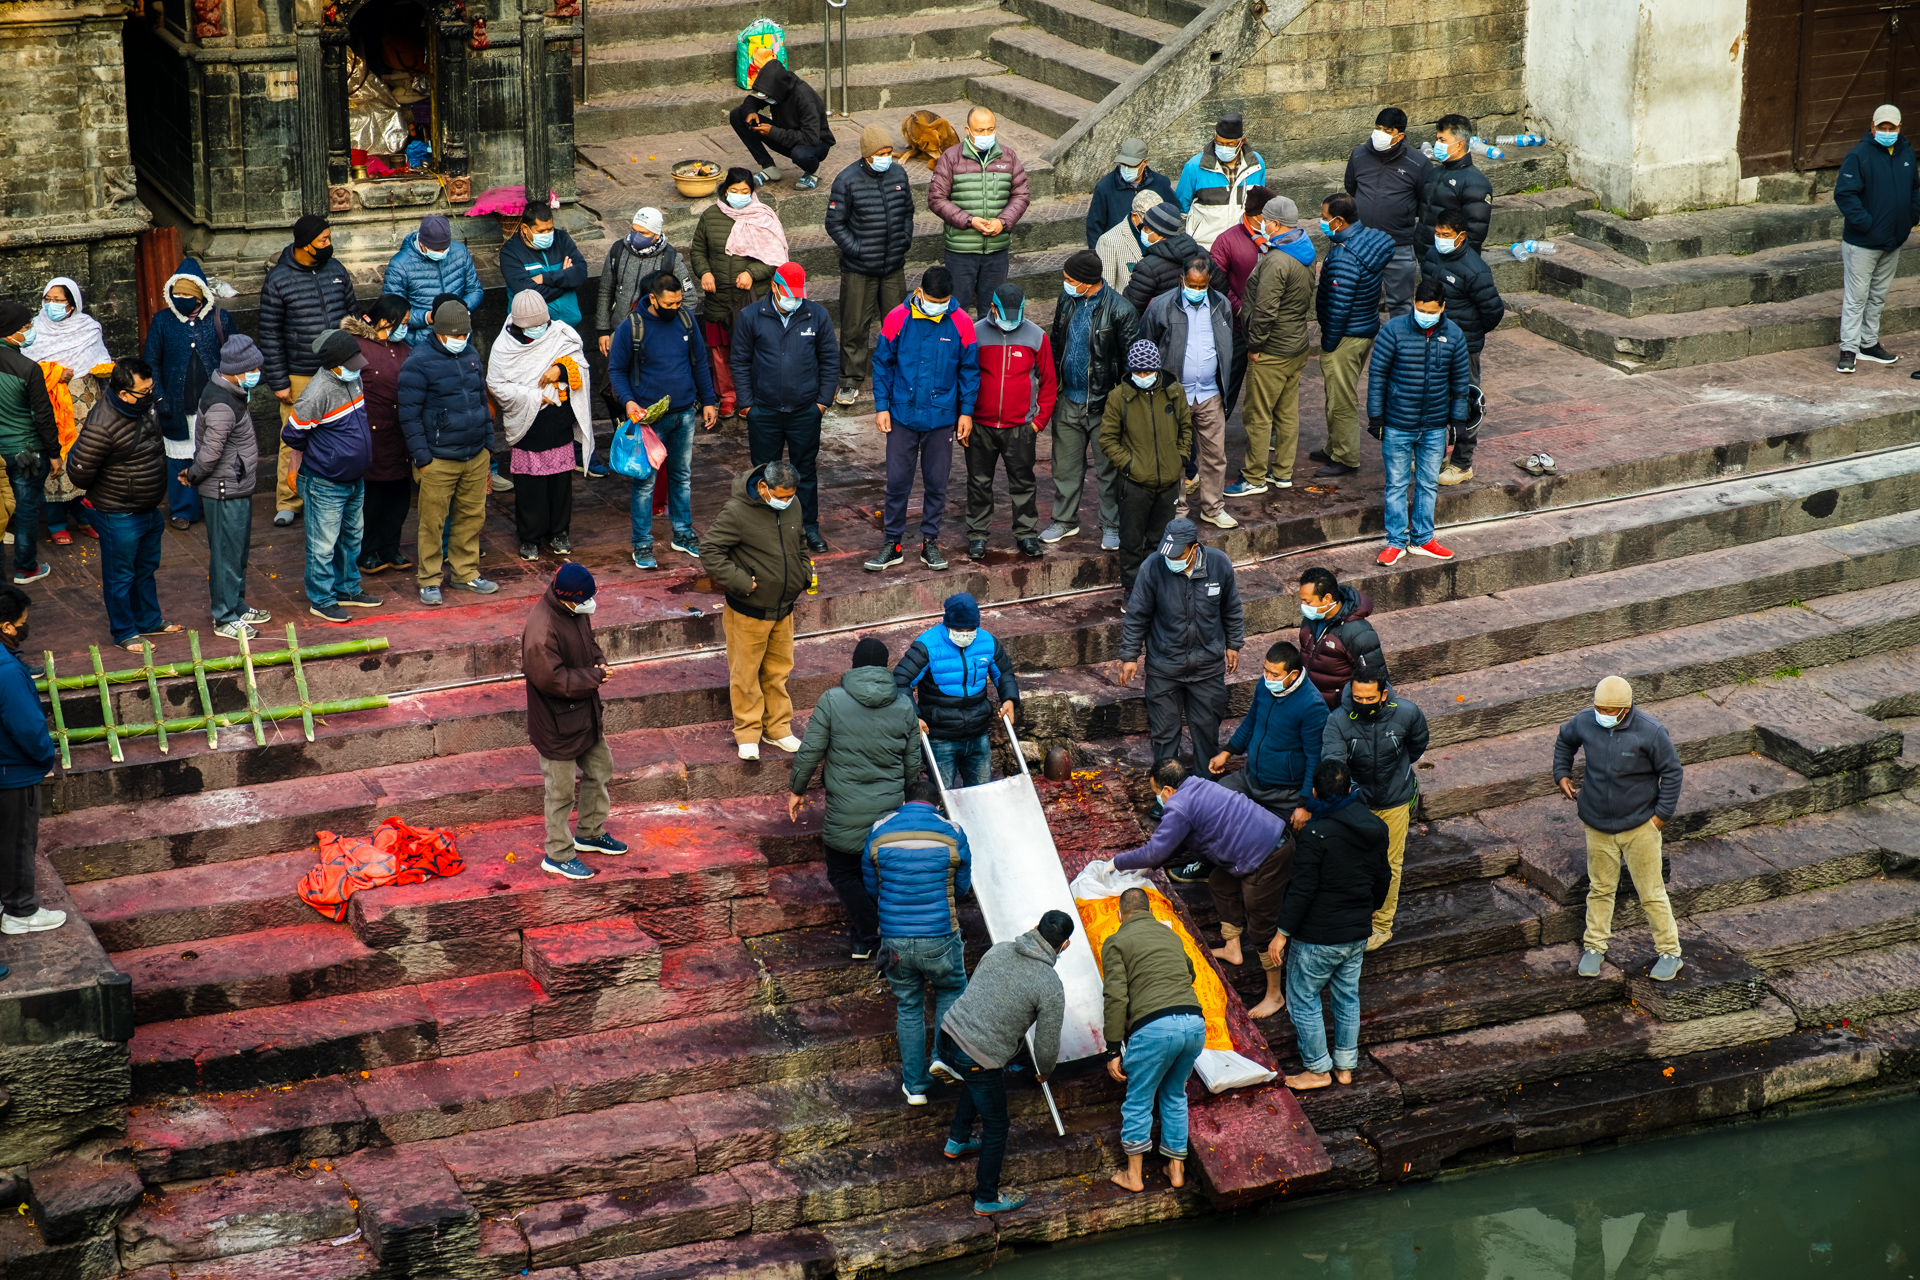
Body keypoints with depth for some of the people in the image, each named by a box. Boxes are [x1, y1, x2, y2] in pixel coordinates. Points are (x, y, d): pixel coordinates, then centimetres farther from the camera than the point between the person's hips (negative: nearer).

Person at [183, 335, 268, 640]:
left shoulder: (230, 393, 6)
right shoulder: (221, 406, -27)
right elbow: (209, 453, -25)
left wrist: (192, 474, 14)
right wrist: (193, 476, -9)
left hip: (239, 489, 10)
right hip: (224, 494, -10)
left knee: (238, 552, 21)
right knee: (226, 555, 1)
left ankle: (237, 607, 34)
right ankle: (225, 619, 12)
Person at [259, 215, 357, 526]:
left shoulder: (336, 270, 6)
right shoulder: (278, 281, -8)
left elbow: (352, 314, 15)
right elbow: (270, 335, -6)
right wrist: (278, 382, -8)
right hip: (300, 377, -4)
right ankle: (288, 502, 12)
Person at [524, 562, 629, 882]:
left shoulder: (577, 613, -2)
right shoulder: (541, 628, -30)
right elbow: (550, 678, -31)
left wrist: (600, 664, -6)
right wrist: (593, 677, -22)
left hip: (586, 712, 9)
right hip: (557, 723, -9)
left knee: (600, 768, 23)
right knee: (561, 789, 5)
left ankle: (590, 833, 43)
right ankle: (558, 855, 21)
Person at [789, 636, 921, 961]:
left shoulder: (832, 700, -11)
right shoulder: (904, 705, 0)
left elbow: (809, 752, -8)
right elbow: (912, 762, 7)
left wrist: (796, 790, 7)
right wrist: (903, 795, 25)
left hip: (845, 812, -3)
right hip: (889, 808, 3)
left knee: (844, 873, 11)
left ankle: (868, 934, 1)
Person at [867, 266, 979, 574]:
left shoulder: (961, 323, -5)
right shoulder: (898, 319, -7)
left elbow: (970, 370, 4)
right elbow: (882, 364, 1)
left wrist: (966, 411, 2)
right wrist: (881, 406, -2)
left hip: (941, 418, 1)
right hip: (902, 416, 0)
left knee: (936, 483, 9)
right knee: (897, 481, 3)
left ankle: (930, 541, 22)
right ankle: (893, 543, 14)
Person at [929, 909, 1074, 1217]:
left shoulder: (999, 950, 3)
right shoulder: (1051, 987, -13)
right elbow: (1047, 1043, -5)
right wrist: (1044, 1072, 19)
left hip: (948, 1033, 6)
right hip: (980, 1059, -6)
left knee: (979, 1084, 38)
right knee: (996, 1127, 14)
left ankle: (958, 1140, 52)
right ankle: (987, 1199, 28)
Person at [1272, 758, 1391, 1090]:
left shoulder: (1315, 835, -24)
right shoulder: (1375, 828, -2)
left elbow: (1302, 890, -22)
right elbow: (1382, 878, 11)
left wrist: (1283, 932, -13)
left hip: (1318, 937, -7)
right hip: (1357, 934, 7)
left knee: (1303, 1000, 10)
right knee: (1347, 997, 20)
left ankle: (1318, 1069, 17)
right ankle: (1345, 1065, 30)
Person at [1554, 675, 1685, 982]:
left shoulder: (1650, 732, -18)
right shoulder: (1584, 722, -8)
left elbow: (1671, 772, -8)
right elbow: (1564, 741, 16)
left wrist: (1661, 815, -9)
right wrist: (1562, 774, 7)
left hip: (1640, 827, -3)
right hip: (1597, 826, 3)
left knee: (1651, 893, 5)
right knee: (1600, 889, 16)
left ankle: (1669, 951, 19)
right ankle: (1595, 946, 33)